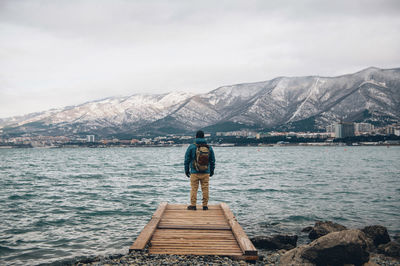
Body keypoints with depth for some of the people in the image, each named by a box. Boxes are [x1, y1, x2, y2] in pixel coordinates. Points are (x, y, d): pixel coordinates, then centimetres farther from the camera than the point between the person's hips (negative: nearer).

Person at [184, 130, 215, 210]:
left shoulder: (191, 147, -5)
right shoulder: (209, 147, 2)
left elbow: (187, 160, 0)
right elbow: (212, 161, 10)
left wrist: (186, 170, 11)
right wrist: (212, 171, 21)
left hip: (194, 172, -2)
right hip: (206, 173, 2)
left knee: (194, 189, 5)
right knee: (205, 189, 7)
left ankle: (193, 205, 7)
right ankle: (205, 205, 11)